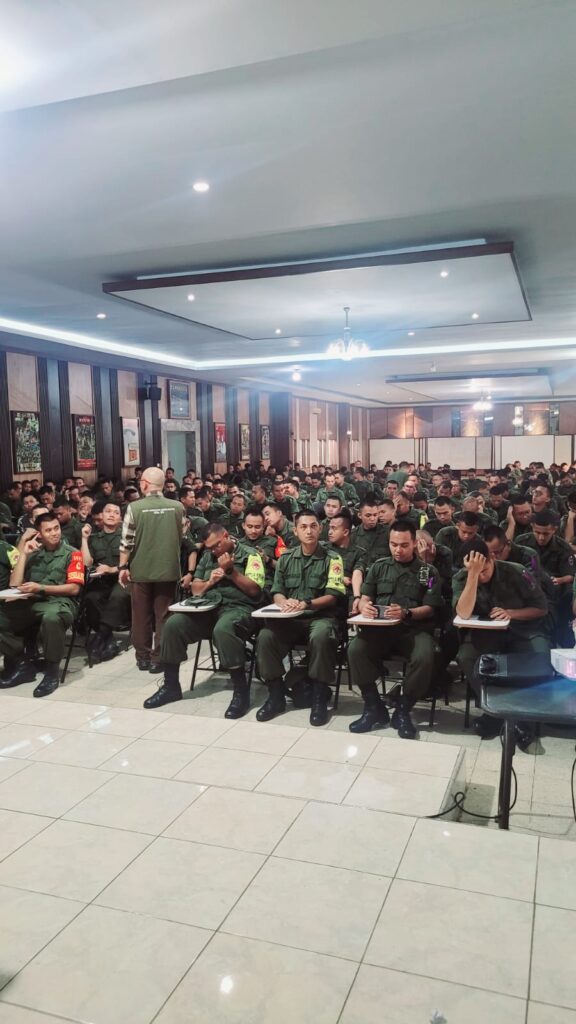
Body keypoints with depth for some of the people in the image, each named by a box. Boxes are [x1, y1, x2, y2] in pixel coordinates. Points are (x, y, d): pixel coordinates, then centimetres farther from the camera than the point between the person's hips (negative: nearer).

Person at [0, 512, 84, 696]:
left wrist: (40, 587, -12)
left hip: (58, 602, -5)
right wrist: (24, 554, 4)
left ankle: (52, 671, -22)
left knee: (51, 617, -41)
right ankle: (22, 663, -2)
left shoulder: (72, 554, 5)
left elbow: (74, 588, -4)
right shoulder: (33, 553, 18)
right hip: (30, 603, 5)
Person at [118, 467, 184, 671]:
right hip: (168, 569, 1)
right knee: (163, 615, 7)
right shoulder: (177, 507, -3)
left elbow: (127, 541, -9)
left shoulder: (135, 507, -9)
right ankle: (158, 658, 9)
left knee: (141, 615, 11)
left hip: (140, 570, -1)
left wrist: (123, 567, 1)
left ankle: (143, 657, 18)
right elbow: (181, 537, 6)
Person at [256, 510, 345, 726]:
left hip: (320, 616, -3)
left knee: (320, 637, -38)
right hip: (289, 618, 3)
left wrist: (306, 604, -22)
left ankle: (320, 698, -21)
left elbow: (332, 596, -6)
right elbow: (277, 592, 9)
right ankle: (276, 695, -10)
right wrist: (284, 602, -15)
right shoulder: (286, 558, 13)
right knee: (265, 637, -26)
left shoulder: (332, 559, 1)